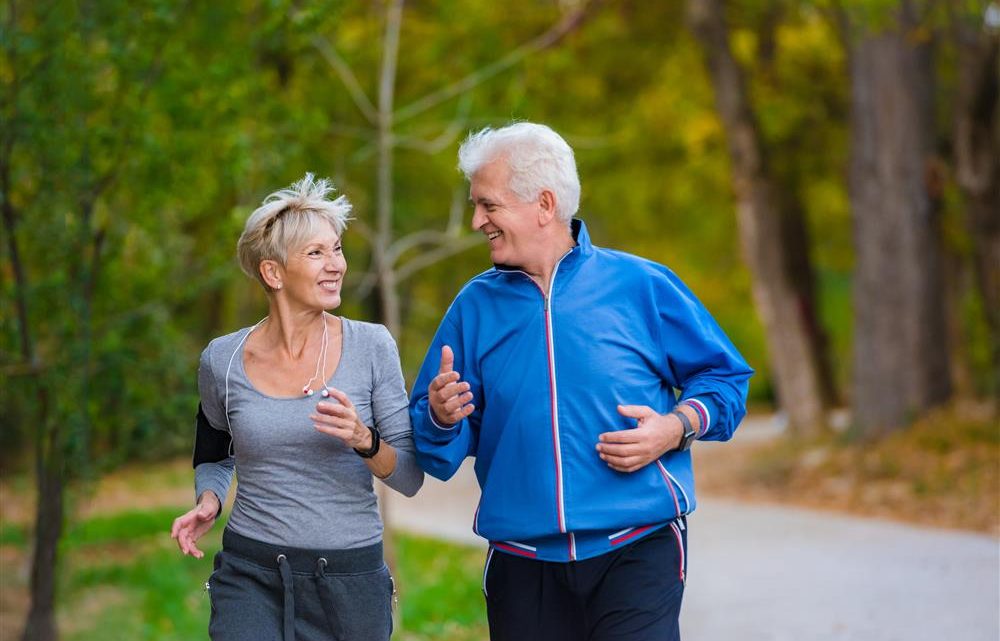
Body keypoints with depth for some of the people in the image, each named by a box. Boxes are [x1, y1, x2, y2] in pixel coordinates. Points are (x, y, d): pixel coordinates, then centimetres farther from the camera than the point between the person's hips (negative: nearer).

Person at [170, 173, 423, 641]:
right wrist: (208, 504, -3)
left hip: (352, 580, 0)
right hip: (251, 579, 0)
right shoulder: (223, 360, -1)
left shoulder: (371, 347, -4)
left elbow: (410, 477, -3)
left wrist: (364, 440, -22)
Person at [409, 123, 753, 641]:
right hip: (522, 565, 3)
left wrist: (676, 428, -12)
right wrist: (442, 417, -12)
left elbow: (725, 377, 6)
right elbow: (440, 452, 11)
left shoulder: (640, 286, 1)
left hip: (636, 552, -3)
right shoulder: (475, 306, 8)